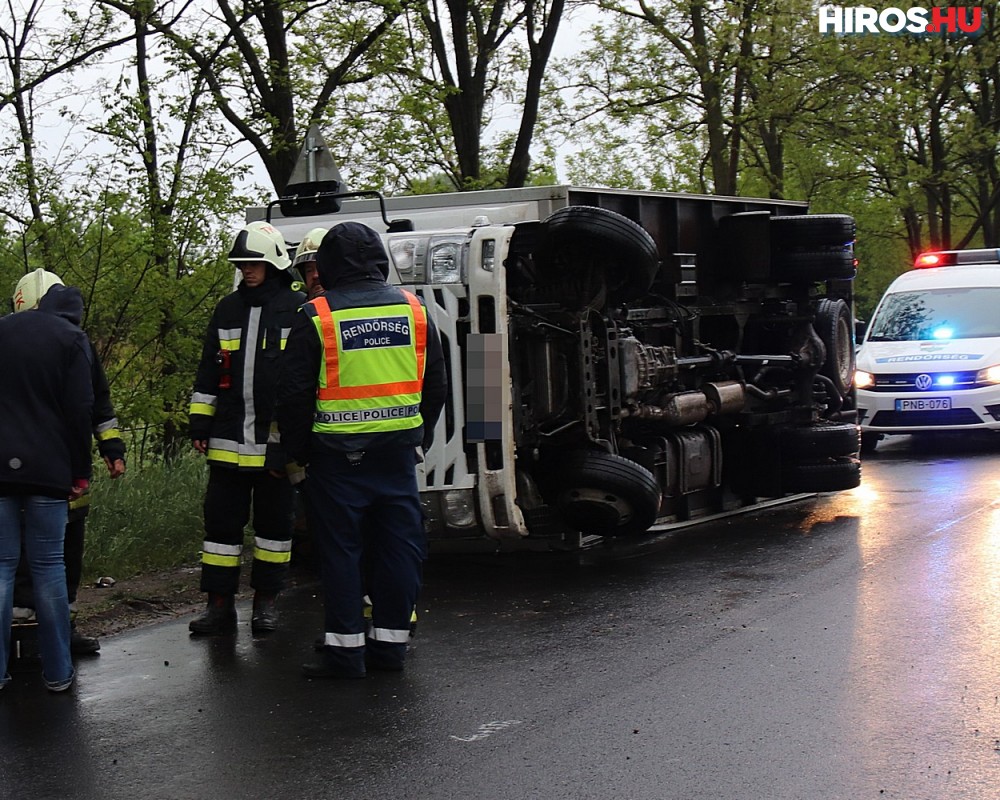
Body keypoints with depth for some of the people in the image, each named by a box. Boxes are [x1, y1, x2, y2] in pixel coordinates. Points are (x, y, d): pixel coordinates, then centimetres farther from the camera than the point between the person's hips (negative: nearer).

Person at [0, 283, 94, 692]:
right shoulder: (71, 339, -1)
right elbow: (80, 410, -5)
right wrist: (81, 471, 1)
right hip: (48, 470, -2)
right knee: (48, 566, 4)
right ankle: (57, 671, 6)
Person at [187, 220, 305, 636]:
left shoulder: (297, 309, -3)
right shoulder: (227, 309, 10)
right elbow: (208, 371, 15)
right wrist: (200, 421, 10)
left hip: (275, 442, -4)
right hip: (228, 441, 4)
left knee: (274, 521, 8)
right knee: (221, 519, 4)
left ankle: (267, 601, 19)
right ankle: (220, 604, 9)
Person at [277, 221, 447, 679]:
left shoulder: (316, 316, -7)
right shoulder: (413, 310, 6)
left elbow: (295, 392, -5)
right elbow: (435, 384, 13)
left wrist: (297, 450, 6)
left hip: (337, 454, -4)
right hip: (398, 450, 4)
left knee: (340, 549, 3)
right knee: (399, 545, 10)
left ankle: (345, 648, 4)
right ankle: (390, 641, 15)